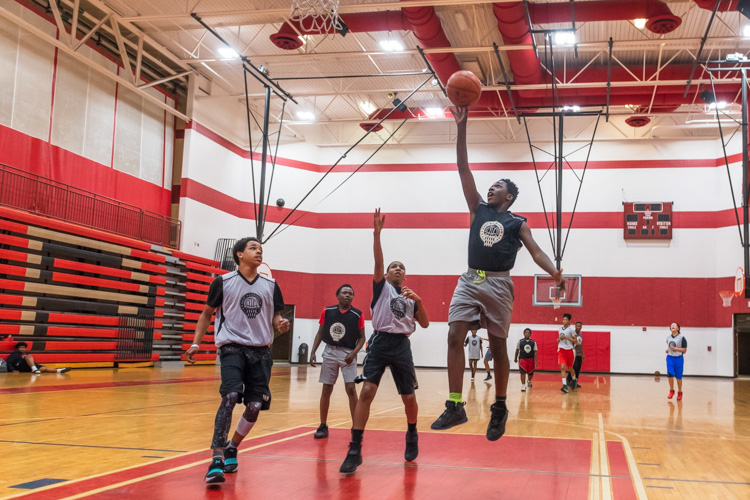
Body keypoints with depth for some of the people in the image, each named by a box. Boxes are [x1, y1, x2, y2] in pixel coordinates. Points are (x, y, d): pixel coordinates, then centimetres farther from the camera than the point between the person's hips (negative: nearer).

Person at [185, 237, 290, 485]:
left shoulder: (270, 285, 7)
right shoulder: (223, 282, 0)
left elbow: (275, 317, 13)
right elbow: (207, 314, 10)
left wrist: (281, 324, -10)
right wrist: (196, 343, 2)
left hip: (260, 351, 4)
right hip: (232, 348, -3)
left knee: (255, 406, 2)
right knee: (230, 396, -23)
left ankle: (232, 448, 27)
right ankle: (217, 458, -18)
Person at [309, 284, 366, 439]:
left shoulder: (358, 315, -4)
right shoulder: (327, 311, 1)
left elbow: (362, 337, 1)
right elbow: (320, 333, 9)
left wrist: (354, 353, -14)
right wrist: (313, 352, 2)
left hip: (348, 353, -2)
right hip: (330, 352, 2)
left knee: (351, 389, -11)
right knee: (326, 390, 7)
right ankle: (323, 426, 18)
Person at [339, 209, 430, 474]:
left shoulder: (410, 297, 20)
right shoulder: (381, 286, 10)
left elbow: (425, 324, 12)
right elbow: (378, 261, -8)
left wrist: (418, 300, -3)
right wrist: (377, 232, -21)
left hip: (402, 345, 4)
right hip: (380, 342, -4)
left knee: (409, 397, 9)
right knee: (367, 391, -17)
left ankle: (412, 435, 38)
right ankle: (355, 450, -17)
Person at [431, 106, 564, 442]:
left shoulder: (517, 223, 9)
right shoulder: (479, 210, 15)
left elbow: (536, 252, -2)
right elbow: (464, 170, 10)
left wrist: (554, 272, -23)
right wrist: (461, 127, 4)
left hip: (498, 285, -3)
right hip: (470, 281, 3)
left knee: (498, 347, 3)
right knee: (454, 337, -12)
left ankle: (500, 408, 17)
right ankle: (455, 406, -11)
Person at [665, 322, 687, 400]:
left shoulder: (681, 337, -8)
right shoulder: (668, 337, 8)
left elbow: (684, 350, -9)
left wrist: (675, 348, -19)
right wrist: (667, 350, 4)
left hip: (678, 358, -3)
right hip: (670, 358, 3)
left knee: (678, 376, 4)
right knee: (670, 374, -10)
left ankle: (679, 393, 21)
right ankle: (671, 391, 7)